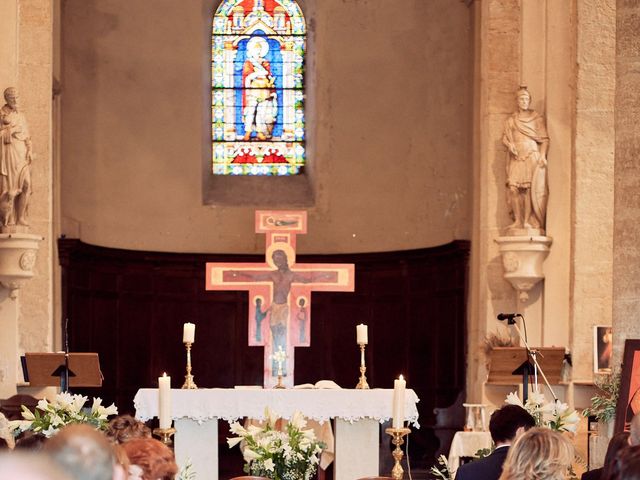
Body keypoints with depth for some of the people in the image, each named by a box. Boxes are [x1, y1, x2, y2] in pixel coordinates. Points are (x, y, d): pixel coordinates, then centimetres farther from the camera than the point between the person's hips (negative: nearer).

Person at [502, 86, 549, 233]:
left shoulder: (537, 118, 8)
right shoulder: (511, 120, 16)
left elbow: (544, 139, 3)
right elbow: (505, 137, 16)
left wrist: (543, 155, -11)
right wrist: (509, 144, -7)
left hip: (532, 157, -3)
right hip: (516, 159, 3)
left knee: (529, 189, -11)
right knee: (514, 188, -10)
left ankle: (528, 220, -11)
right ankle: (518, 220, -5)